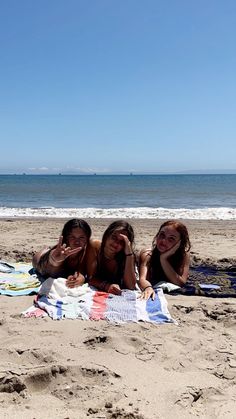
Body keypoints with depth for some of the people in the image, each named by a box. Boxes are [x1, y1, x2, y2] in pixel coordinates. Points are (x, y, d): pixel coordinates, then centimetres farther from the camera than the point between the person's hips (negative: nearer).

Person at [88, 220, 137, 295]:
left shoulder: (128, 256, -10)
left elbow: (131, 286, -20)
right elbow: (91, 279, -10)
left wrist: (129, 253, -24)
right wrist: (106, 286, -30)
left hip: (119, 296, 0)